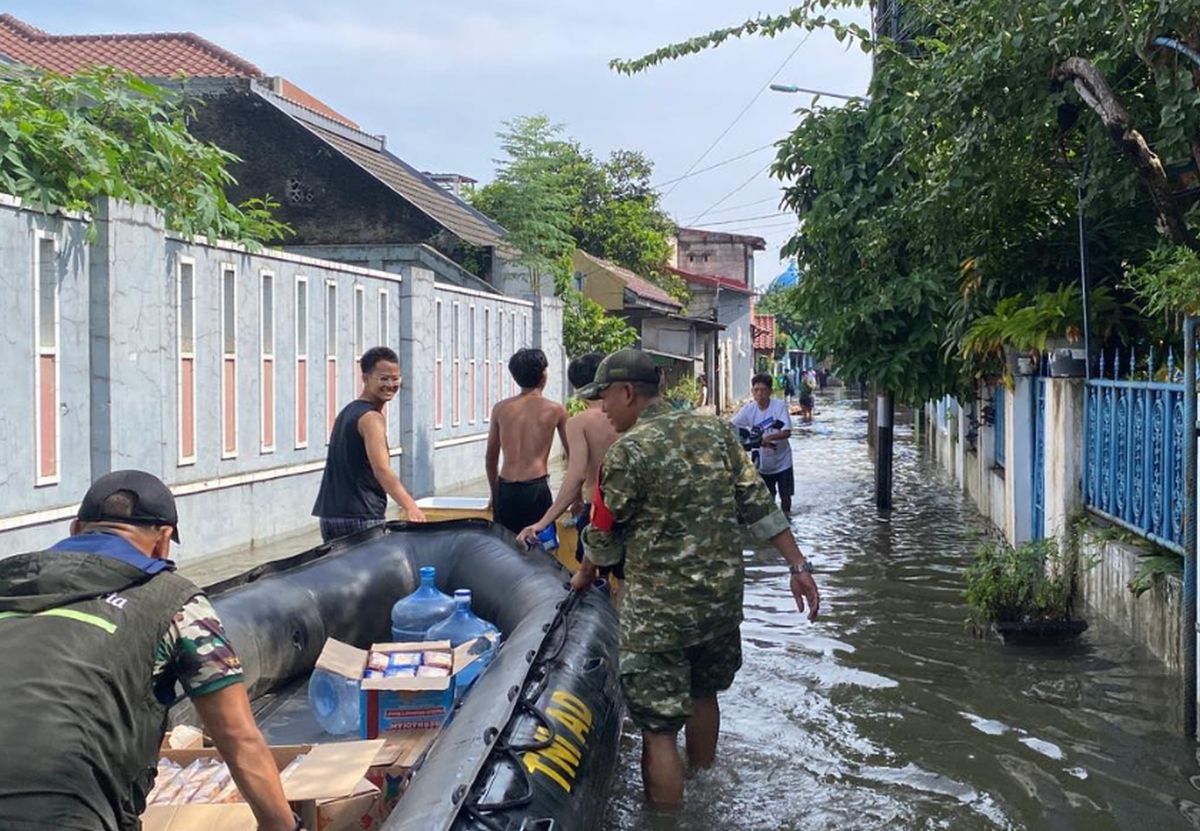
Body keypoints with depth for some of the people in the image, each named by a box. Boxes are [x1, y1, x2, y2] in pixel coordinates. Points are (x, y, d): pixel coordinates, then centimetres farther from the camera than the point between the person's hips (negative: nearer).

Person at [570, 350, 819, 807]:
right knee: (703, 694, 27)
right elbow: (759, 505, 1)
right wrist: (798, 566, 5)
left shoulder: (627, 451, -15)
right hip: (723, 598, 7)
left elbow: (605, 535, -4)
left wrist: (585, 574, 16)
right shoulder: (715, 431, 2)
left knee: (658, 729, 1)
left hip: (658, 613, -7)